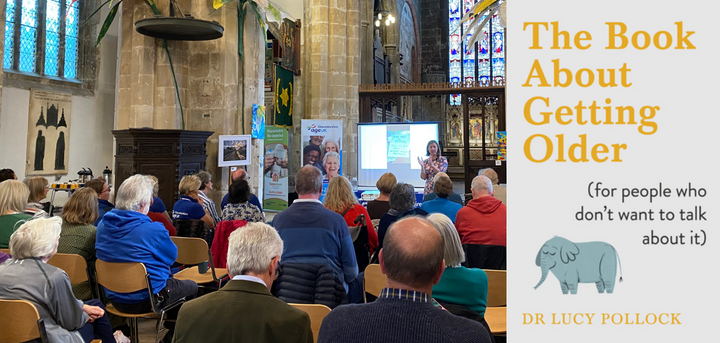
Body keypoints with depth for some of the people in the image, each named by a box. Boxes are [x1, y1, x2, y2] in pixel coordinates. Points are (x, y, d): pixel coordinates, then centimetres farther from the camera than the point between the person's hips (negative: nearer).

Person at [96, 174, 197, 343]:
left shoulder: (103, 225, -3)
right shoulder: (152, 229, -25)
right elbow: (172, 256, -8)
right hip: (145, 300, -7)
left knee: (172, 281, 30)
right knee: (191, 287, 19)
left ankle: (170, 330, 39)